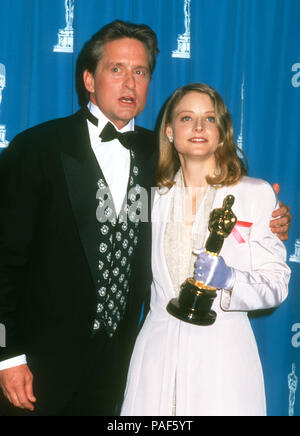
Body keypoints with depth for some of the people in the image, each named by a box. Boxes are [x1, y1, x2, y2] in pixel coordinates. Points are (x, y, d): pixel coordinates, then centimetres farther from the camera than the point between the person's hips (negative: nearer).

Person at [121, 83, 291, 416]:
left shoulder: (257, 194, -2)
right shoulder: (155, 195, 8)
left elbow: (276, 284, -5)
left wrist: (228, 279, -20)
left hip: (223, 350, -2)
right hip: (157, 347, 3)